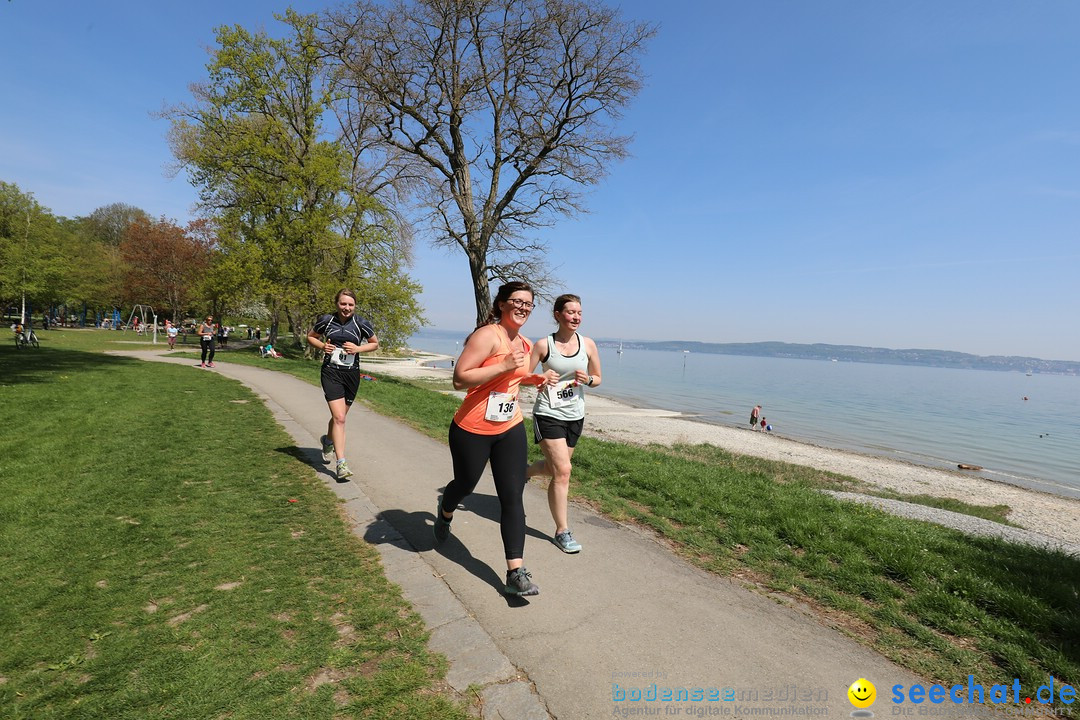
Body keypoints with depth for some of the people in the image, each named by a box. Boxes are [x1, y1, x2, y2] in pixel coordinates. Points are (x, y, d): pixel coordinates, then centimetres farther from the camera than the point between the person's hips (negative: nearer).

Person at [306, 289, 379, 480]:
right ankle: (341, 463, -11)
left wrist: (358, 348, -10)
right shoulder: (326, 320, -2)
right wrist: (322, 346, -6)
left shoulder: (361, 323, -4)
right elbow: (310, 337, 14)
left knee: (339, 417, 17)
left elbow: (375, 344, 8)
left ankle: (328, 441, 50)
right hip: (331, 372, -2)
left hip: (351, 374, 2)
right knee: (339, 418, -15)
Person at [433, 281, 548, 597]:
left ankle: (515, 573, 6)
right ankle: (445, 511, 55)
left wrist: (536, 379, 9)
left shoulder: (526, 345, 8)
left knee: (513, 498, 0)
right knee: (466, 484, 18)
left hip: (511, 430, 6)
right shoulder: (487, 335, -17)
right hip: (472, 431, -5)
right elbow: (459, 379, -24)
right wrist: (505, 366, -27)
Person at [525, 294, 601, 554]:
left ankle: (522, 473, 51)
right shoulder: (543, 344, -9)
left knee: (555, 467, 18)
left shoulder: (588, 344, 0)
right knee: (562, 471, -10)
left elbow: (598, 378, 10)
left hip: (575, 416, 5)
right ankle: (562, 531, 6)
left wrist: (587, 380, -13)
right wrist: (541, 379, -25)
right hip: (548, 414, -5)